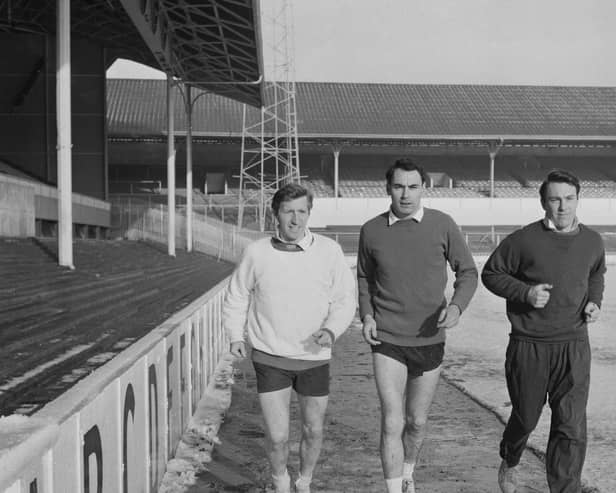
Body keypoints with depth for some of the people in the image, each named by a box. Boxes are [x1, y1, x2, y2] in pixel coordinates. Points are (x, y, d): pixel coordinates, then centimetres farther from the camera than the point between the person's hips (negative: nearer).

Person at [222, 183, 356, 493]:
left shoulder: (329, 251, -8)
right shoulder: (257, 253, -7)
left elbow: (345, 300, -3)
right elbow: (236, 296, 7)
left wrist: (331, 331, -20)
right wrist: (235, 335, -2)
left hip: (314, 357, 1)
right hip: (269, 358, -1)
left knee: (313, 430, 15)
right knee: (277, 436, -2)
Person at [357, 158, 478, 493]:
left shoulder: (443, 225, -9)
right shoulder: (371, 231, -6)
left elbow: (467, 272, 1)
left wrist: (457, 307, -18)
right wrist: (366, 316, -4)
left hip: (429, 340, 1)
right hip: (387, 341, -1)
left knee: (416, 421, 16)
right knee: (392, 424, -10)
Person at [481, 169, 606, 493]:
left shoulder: (592, 242, 3)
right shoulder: (524, 240, -10)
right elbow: (490, 273, -1)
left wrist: (594, 301, 4)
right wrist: (525, 292, -16)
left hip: (573, 347, 2)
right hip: (529, 346, -2)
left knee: (572, 427, -5)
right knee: (526, 417, 15)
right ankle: (509, 463, 47)